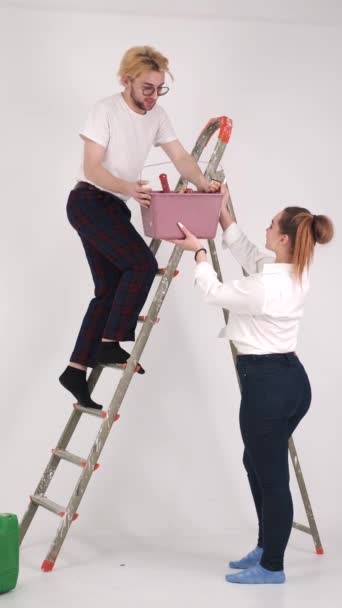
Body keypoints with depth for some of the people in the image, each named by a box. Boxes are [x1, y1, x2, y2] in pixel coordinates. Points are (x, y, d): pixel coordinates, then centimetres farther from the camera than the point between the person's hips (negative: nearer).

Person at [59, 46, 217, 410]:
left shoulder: (157, 115, 8)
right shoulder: (106, 110, -12)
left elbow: (179, 156, 4)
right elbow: (92, 167, -17)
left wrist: (203, 184, -16)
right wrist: (128, 187, -35)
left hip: (112, 208, 8)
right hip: (88, 202, -8)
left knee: (109, 289, 4)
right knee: (142, 263, -20)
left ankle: (76, 370, 8)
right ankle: (110, 344, -11)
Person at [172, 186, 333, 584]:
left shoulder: (263, 287, -23)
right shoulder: (295, 276, 4)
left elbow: (214, 292, -5)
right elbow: (248, 255, 20)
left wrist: (198, 251, 9)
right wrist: (223, 215, 20)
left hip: (267, 384, -10)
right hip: (291, 379, 10)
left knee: (271, 476, 3)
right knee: (258, 463, 24)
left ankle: (272, 567, 18)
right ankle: (266, 547, 36)